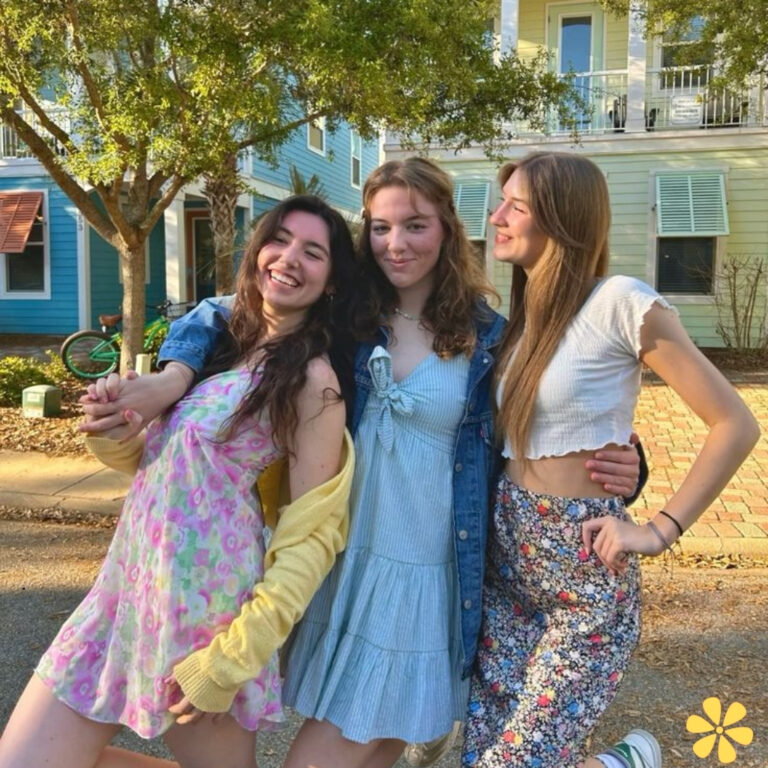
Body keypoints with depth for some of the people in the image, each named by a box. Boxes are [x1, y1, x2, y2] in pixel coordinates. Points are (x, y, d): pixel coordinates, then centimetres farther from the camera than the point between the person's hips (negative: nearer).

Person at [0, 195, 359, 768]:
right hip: (127, 584, 7)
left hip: (203, 602, -7)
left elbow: (312, 534, -13)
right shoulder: (222, 346, 11)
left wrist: (232, 655, -16)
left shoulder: (313, 378, -11)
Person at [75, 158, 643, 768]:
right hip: (337, 562, 2)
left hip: (428, 576, -2)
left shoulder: (486, 338, -5)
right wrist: (173, 377, -18)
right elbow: (218, 317, 2)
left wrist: (614, 471, -15)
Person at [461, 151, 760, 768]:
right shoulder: (524, 315, 8)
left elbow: (736, 424, -12)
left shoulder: (619, 303, -14)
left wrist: (660, 530, -15)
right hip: (507, 561, 7)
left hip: (585, 577, -7)